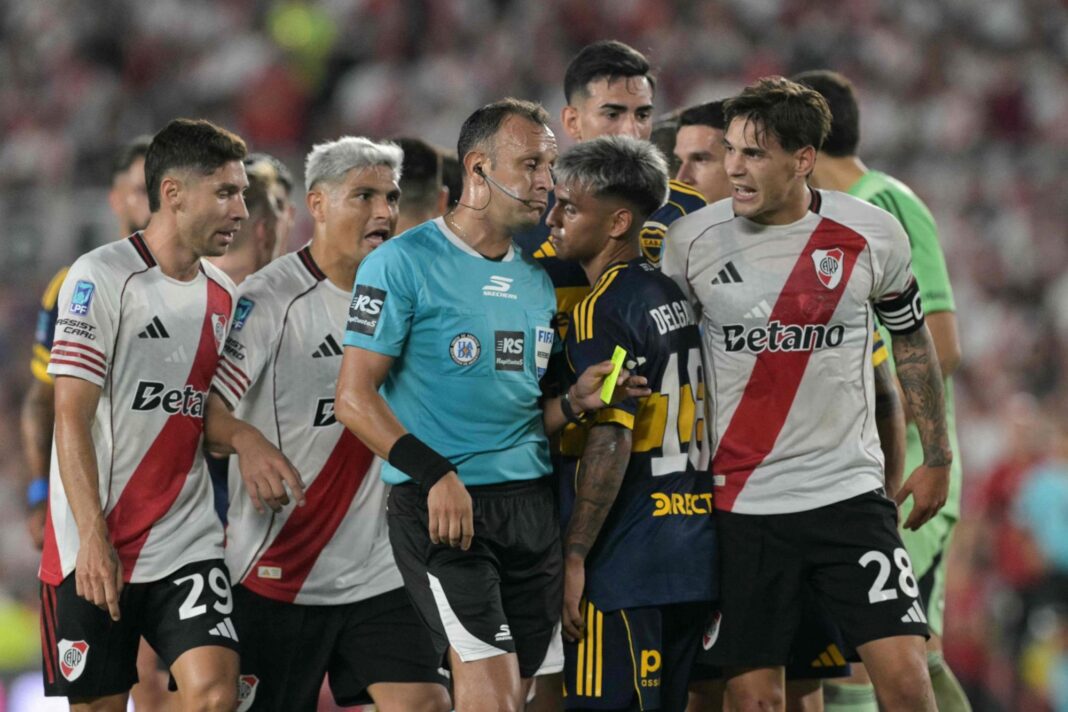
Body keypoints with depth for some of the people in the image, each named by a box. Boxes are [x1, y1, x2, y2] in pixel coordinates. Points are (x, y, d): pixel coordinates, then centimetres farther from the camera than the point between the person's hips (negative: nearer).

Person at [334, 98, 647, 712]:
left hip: (533, 504, 7)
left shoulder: (536, 282, 16)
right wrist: (434, 474, -19)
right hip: (443, 505, -7)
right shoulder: (405, 263, -5)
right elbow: (354, 398, -9)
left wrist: (573, 403, 1)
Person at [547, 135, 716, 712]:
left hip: (624, 567, -9)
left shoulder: (602, 312, -13)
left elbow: (609, 443, -19)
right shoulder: (675, 296, 13)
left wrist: (574, 557, -17)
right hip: (693, 554, 9)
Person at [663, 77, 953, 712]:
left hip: (850, 491, 0)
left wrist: (937, 458, 16)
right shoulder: (691, 242, -2)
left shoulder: (873, 236, -1)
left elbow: (912, 340, 14)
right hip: (741, 502, 0)